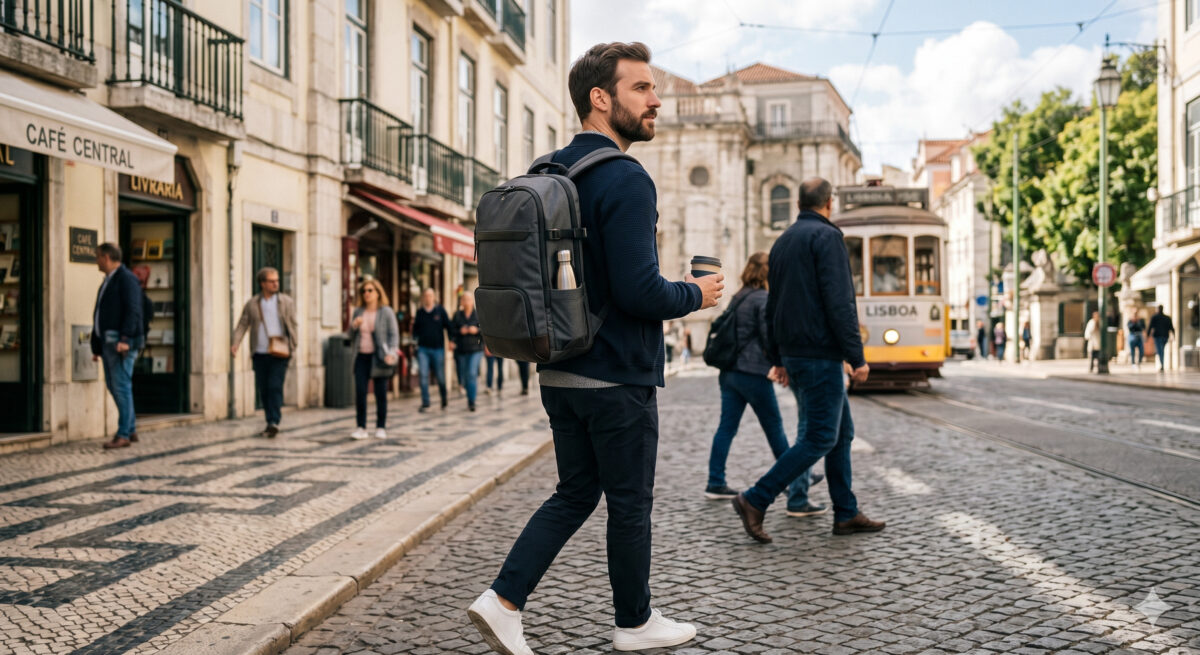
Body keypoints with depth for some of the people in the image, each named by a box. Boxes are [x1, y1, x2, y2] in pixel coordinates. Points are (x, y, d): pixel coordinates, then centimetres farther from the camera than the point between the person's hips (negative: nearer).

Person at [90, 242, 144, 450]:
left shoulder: (126, 279, -8)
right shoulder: (107, 281, 21)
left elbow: (133, 311, -17)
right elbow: (99, 315, 21)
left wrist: (125, 339, -25)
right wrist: (96, 346, 19)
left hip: (122, 342, -10)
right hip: (107, 341, 10)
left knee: (121, 386, -8)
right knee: (113, 385, 11)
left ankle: (123, 435, -4)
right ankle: (131, 429, 18)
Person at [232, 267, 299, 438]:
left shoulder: (287, 302, 4)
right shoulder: (252, 304, 7)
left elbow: (293, 325, 6)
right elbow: (242, 325, 6)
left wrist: (294, 345, -6)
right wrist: (235, 343, -10)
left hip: (279, 354, -2)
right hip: (259, 354, 3)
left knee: (275, 386, -14)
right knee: (263, 389, 6)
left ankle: (274, 422, -17)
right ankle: (270, 422, 17)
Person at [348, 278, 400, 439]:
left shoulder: (386, 312, -1)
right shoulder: (358, 312, 11)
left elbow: (394, 335, -3)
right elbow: (352, 336, 17)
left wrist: (391, 353, -17)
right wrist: (353, 326, -4)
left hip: (379, 357, -3)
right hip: (362, 356, 3)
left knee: (381, 393, 2)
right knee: (360, 392, -6)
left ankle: (381, 428, 12)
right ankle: (361, 428, 0)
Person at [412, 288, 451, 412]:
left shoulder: (440, 310, 2)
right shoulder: (419, 312, 7)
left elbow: (448, 326, 2)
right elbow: (416, 331, 13)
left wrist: (451, 340, -5)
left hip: (438, 348, -1)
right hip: (423, 348, 1)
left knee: (440, 376, 6)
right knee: (424, 376, -5)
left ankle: (444, 400, 28)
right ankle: (425, 404, -1)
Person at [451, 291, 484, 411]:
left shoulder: (479, 314, 1)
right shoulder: (457, 315, 5)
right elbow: (451, 331, 2)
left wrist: (477, 330, -17)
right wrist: (460, 331, -15)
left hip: (475, 349, -3)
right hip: (460, 350, 3)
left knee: (472, 374, -16)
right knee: (463, 378, 8)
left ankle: (471, 402, -12)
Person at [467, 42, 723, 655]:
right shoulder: (625, 179, -17)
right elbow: (638, 290, -24)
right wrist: (696, 295, -6)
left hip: (558, 373, 8)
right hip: (617, 376, -8)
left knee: (574, 493, 18)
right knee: (630, 504, 9)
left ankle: (504, 600, 10)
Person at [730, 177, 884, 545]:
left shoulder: (782, 242, 16)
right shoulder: (826, 237, -10)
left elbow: (772, 305, 19)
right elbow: (839, 303, -18)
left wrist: (777, 358, 23)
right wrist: (857, 358, -16)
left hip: (794, 353, 9)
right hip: (820, 354, -9)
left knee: (842, 432, 14)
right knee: (820, 439, -5)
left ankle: (846, 514, 17)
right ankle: (755, 500, -6)